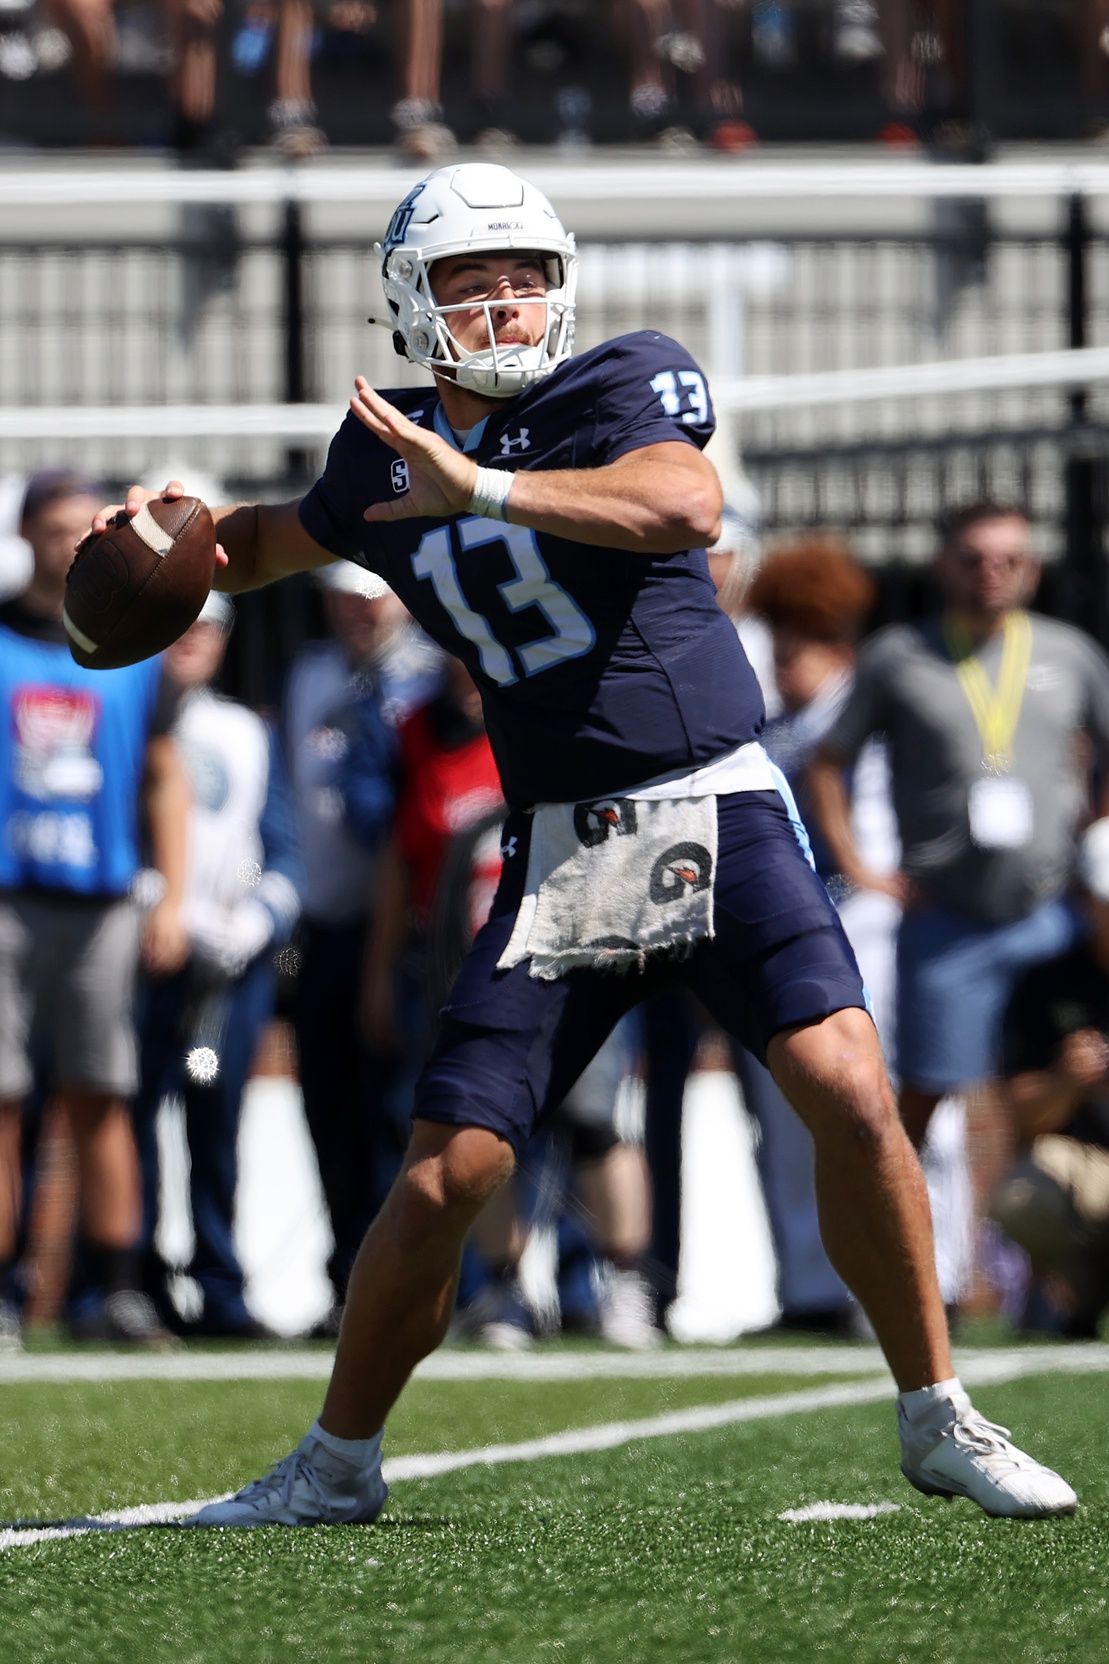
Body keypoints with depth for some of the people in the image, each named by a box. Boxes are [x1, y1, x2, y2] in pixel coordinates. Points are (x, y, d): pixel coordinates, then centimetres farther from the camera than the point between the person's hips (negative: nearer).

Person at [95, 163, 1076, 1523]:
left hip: (715, 811, -3)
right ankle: (337, 1463, 18)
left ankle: (936, 1422, -5)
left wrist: (482, 487, -28)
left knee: (847, 1090, -20)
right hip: (558, 852, 3)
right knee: (442, 1179, -2)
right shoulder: (389, 458, 9)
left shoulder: (625, 385, -5)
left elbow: (687, 505, -27)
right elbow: (278, 542, 30)